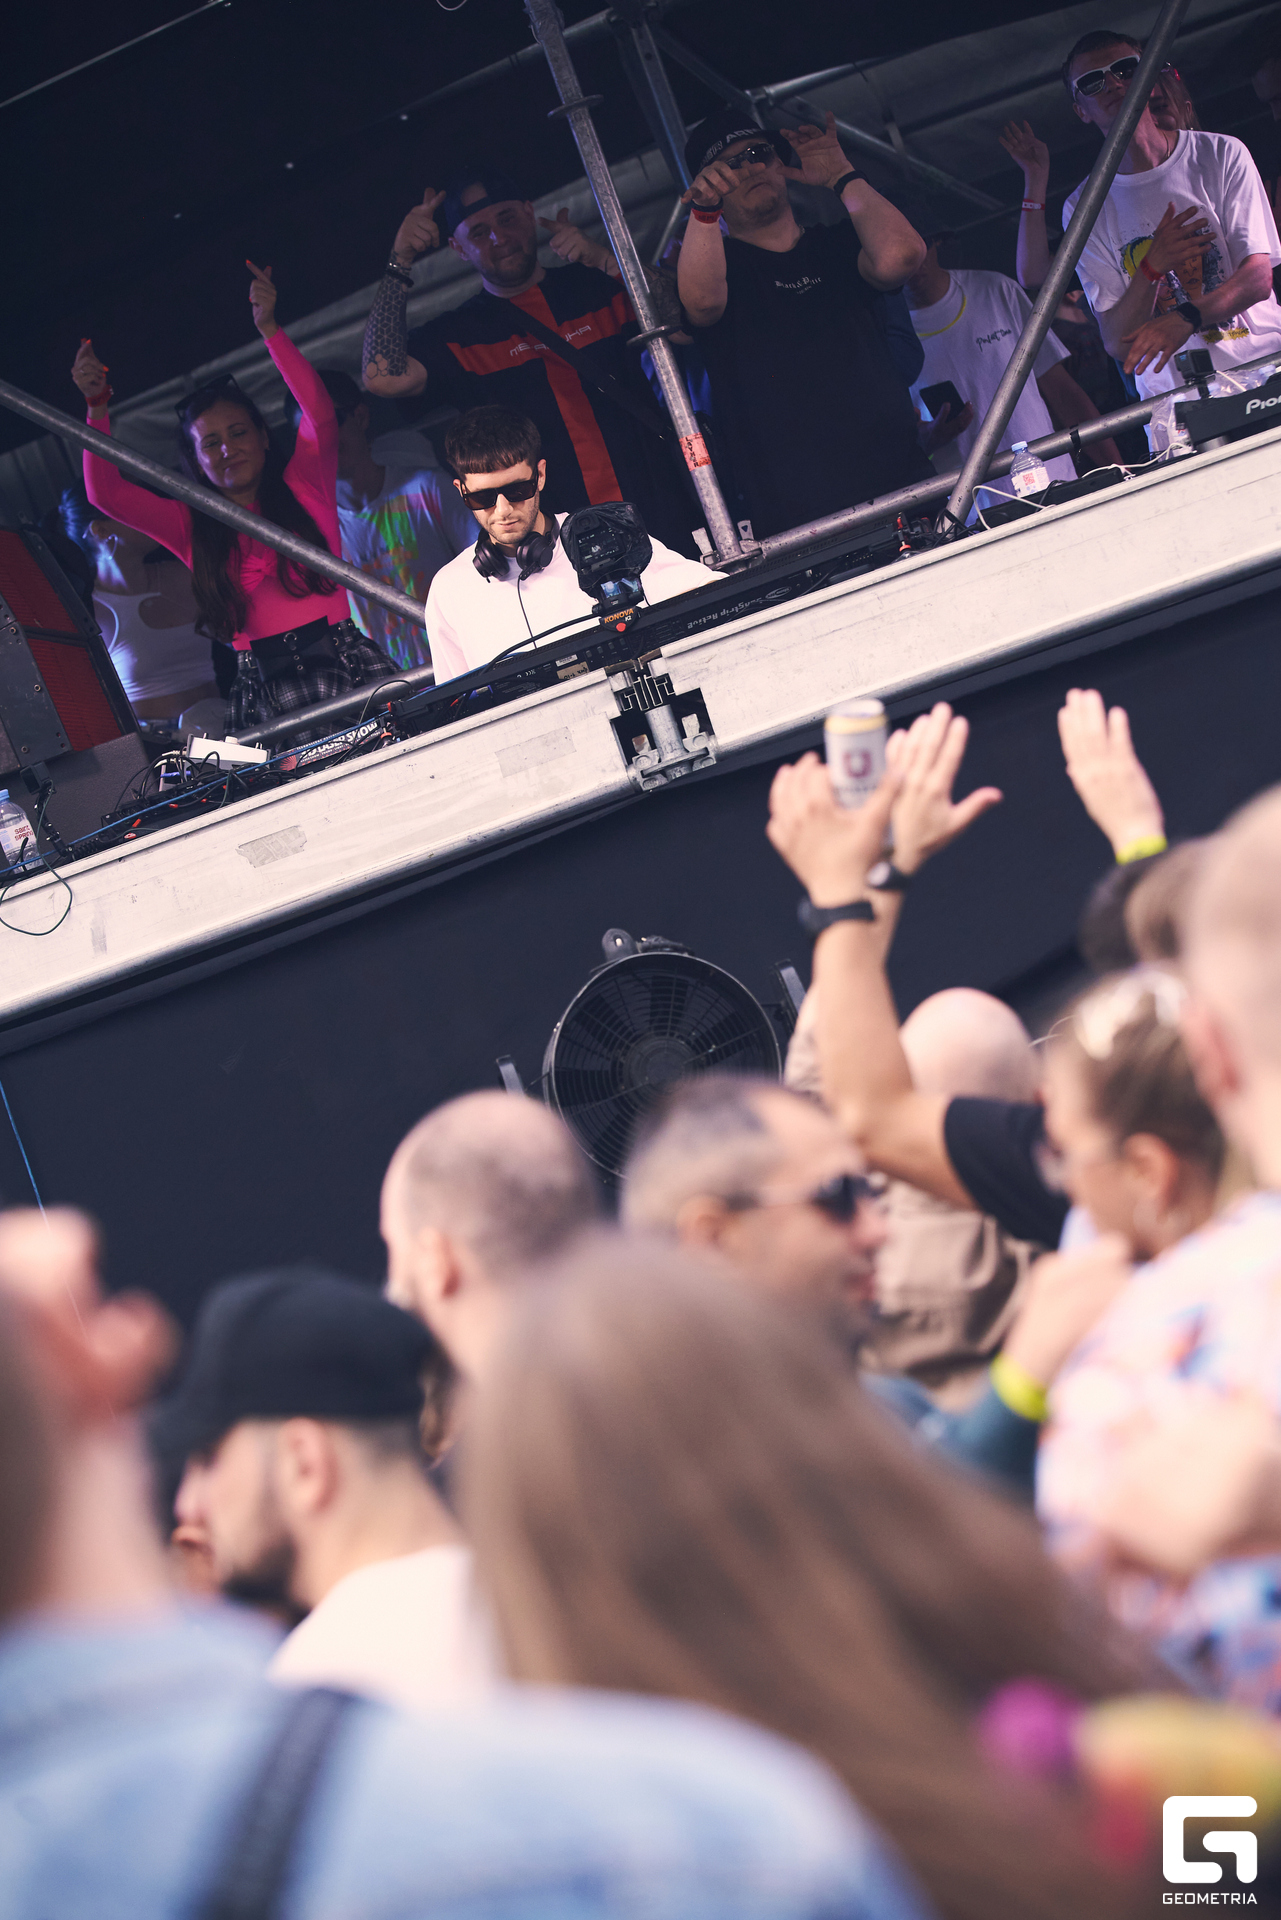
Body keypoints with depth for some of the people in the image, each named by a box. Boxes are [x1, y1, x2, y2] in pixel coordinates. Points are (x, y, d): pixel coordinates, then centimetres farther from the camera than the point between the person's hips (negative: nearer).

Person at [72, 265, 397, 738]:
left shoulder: (304, 487, 15)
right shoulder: (192, 527, 19)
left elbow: (319, 412, -1)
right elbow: (106, 494, 10)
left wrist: (269, 329, -9)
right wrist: (97, 406, 1)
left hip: (345, 664, -1)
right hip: (262, 683, 1)